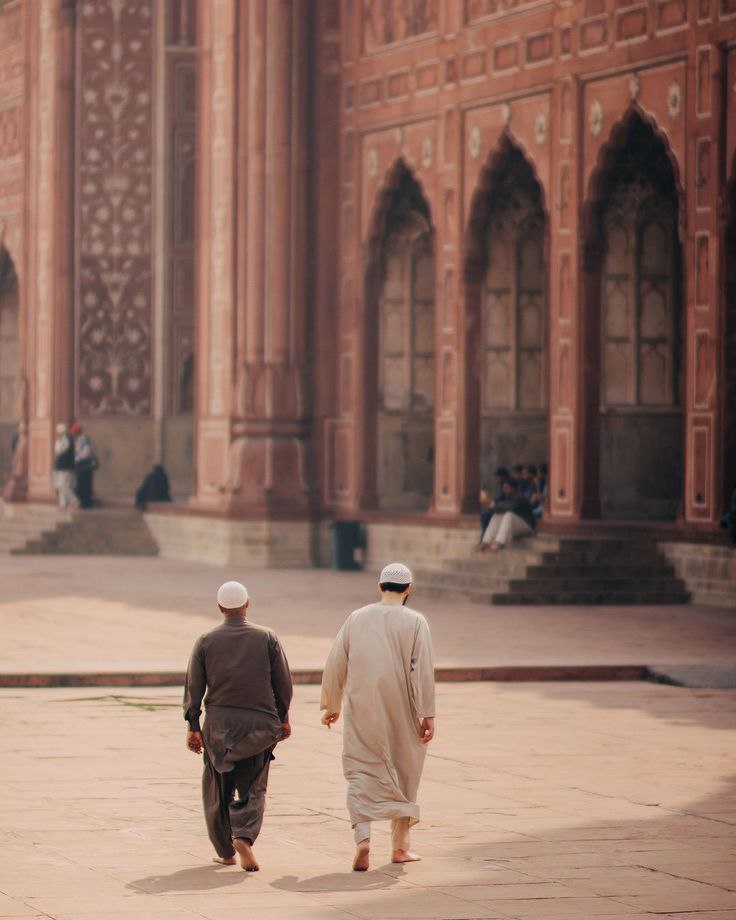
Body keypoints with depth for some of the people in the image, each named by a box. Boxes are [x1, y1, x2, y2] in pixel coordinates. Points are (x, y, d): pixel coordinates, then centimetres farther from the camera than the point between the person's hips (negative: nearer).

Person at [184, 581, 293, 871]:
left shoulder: (206, 641, 1)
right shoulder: (267, 638, 0)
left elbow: (193, 687, 0)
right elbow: (283, 683, 3)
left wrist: (193, 727, 6)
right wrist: (283, 718, 14)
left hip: (219, 725, 0)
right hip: (259, 723, 0)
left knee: (218, 789, 13)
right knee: (253, 788, 7)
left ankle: (225, 852, 17)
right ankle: (243, 836, -17)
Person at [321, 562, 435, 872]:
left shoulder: (356, 618, 3)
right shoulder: (415, 622, -5)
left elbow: (335, 664, 6)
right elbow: (423, 670, -12)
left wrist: (331, 705, 17)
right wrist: (427, 714, -11)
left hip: (361, 711, 1)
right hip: (401, 713, -1)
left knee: (361, 772, 2)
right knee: (404, 773, 15)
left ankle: (362, 837, -21)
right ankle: (400, 846, 23)